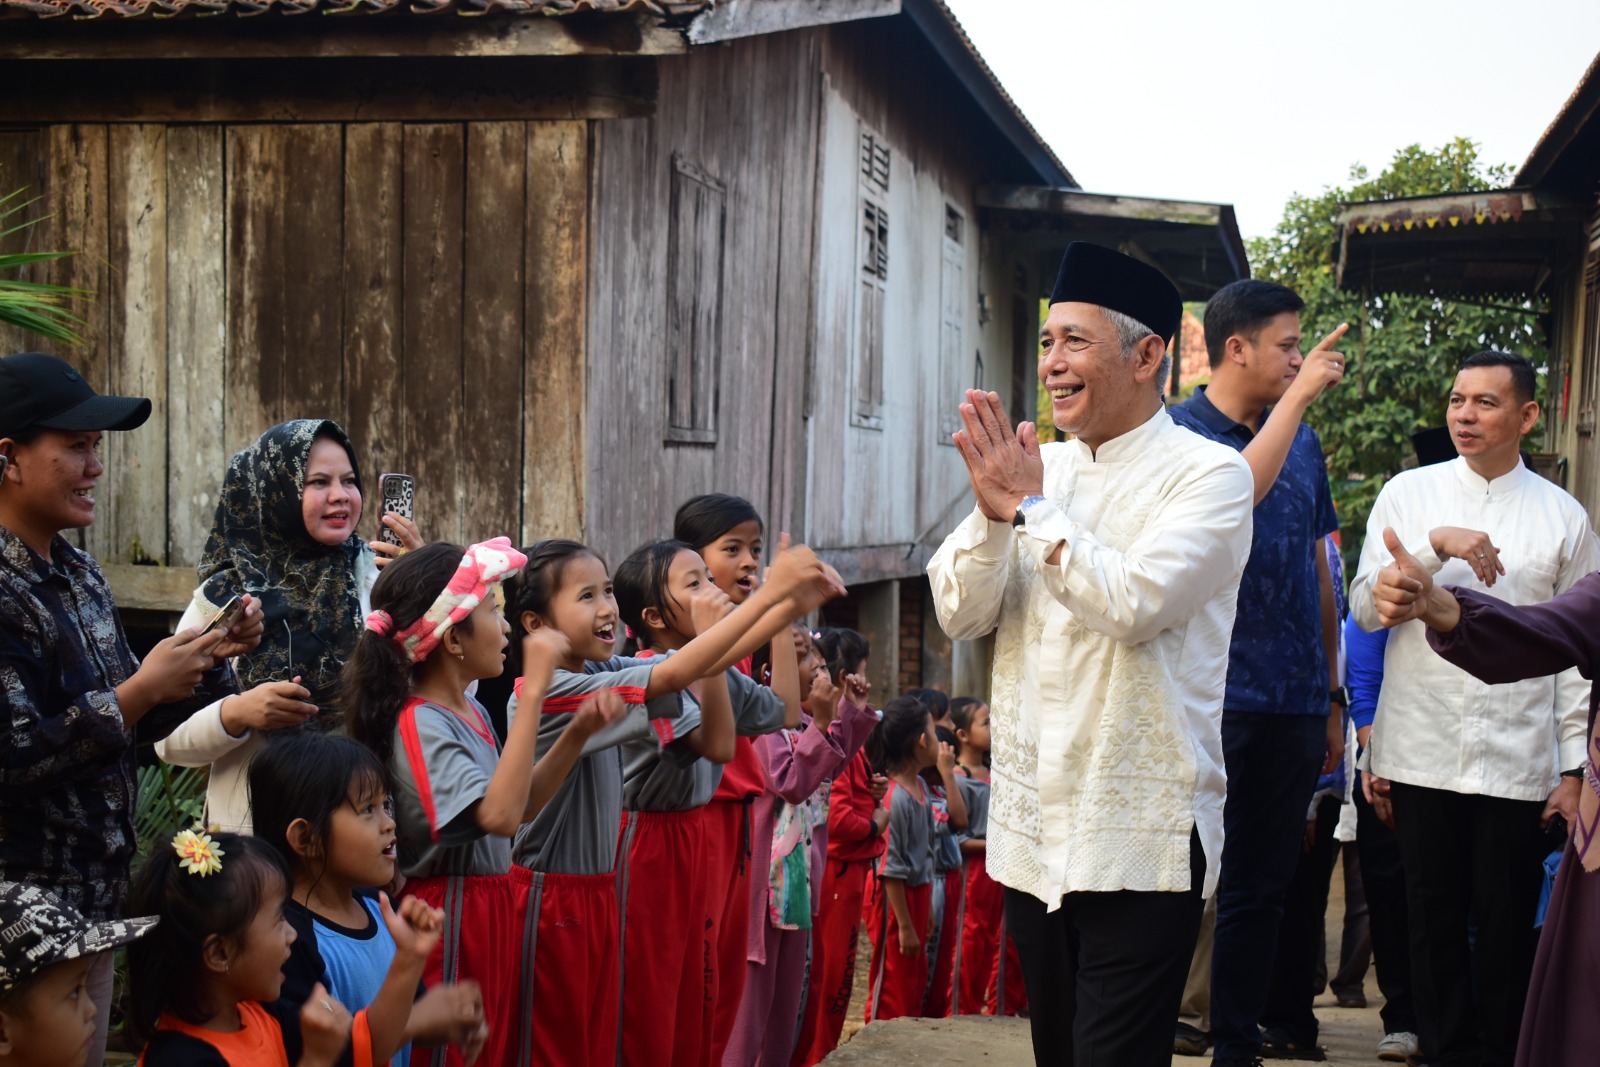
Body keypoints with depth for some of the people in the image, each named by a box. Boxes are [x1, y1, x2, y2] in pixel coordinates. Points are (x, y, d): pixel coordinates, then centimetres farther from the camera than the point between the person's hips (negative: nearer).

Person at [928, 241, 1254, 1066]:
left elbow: (1134, 604, -22)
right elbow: (959, 615, 3)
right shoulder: (1038, 468, 10)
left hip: (1140, 842, -6)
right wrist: (993, 510, -13)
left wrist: (1033, 508, -15)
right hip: (1032, 828, 6)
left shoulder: (1208, 474, -7)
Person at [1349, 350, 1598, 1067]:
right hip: (1422, 756, 1)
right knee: (1435, 921, 7)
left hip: (1518, 761, 0)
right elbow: (1365, 608, -1)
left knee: (1508, 928, 4)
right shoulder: (1408, 495, 6)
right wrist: (1434, 544, -15)